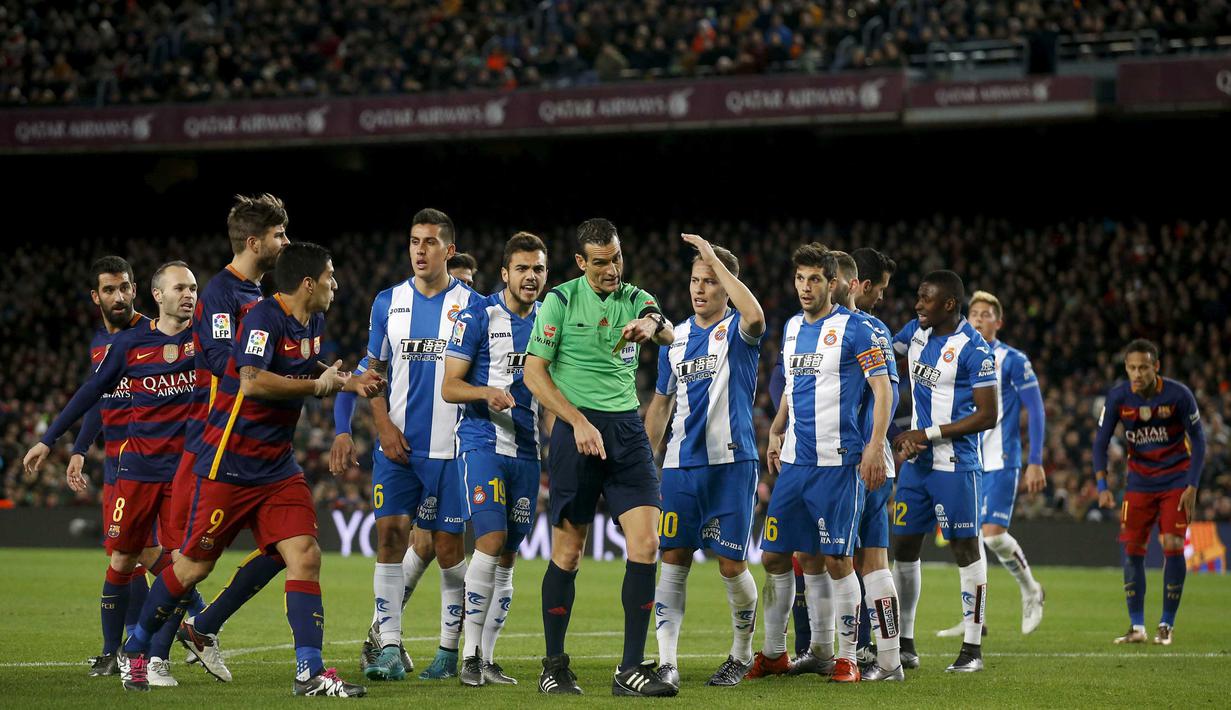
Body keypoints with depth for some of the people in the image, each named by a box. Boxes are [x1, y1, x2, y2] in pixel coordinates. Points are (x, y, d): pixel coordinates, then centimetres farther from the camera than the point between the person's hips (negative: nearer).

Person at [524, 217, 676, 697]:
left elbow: (669, 334, -11)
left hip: (627, 428, 3)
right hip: (577, 427, -3)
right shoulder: (560, 301, 0)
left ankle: (631, 669, -5)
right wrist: (579, 422, -11)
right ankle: (553, 666, 13)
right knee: (567, 551, 0)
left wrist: (652, 325, -35)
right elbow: (534, 372, -2)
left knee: (646, 543, -8)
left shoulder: (635, 299, 10)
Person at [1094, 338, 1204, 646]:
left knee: (1172, 546, -12)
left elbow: (1198, 440, -7)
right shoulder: (1117, 397, -10)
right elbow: (1101, 441, -2)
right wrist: (1103, 485, -13)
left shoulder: (1178, 395, -15)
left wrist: (1192, 486, -13)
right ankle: (1137, 626, 4)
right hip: (1139, 480, 2)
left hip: (1176, 479, -2)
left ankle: (1167, 625, -1)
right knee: (1133, 549, -5)